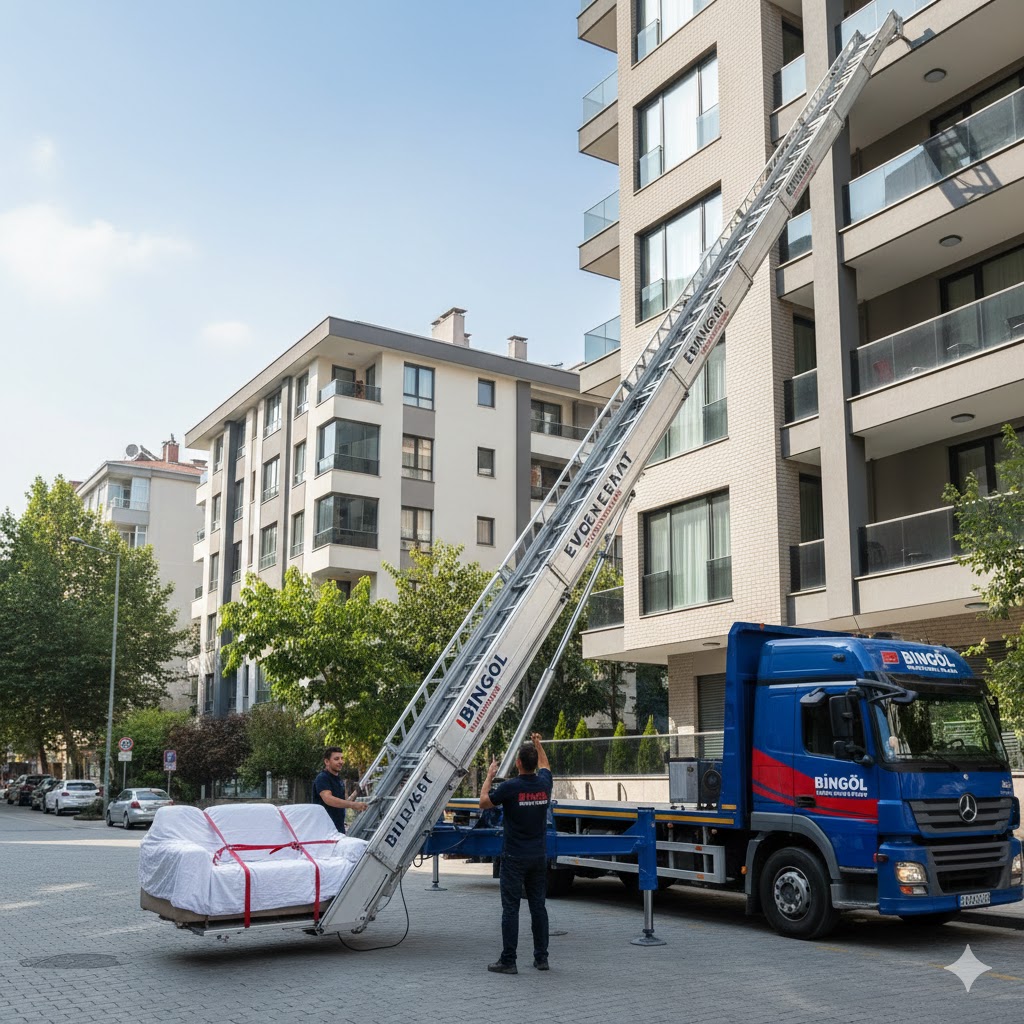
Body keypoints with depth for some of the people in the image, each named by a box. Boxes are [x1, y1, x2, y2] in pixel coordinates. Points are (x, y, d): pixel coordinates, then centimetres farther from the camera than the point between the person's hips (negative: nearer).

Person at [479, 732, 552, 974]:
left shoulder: (510, 787, -16)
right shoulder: (544, 783, 0)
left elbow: (484, 802, -1)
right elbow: (544, 765, 25)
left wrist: (490, 775, 9)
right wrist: (538, 744, 36)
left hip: (515, 857, -5)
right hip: (539, 856, 5)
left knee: (511, 908, -2)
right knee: (538, 906, 11)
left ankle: (508, 961, -1)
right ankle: (541, 957, 14)